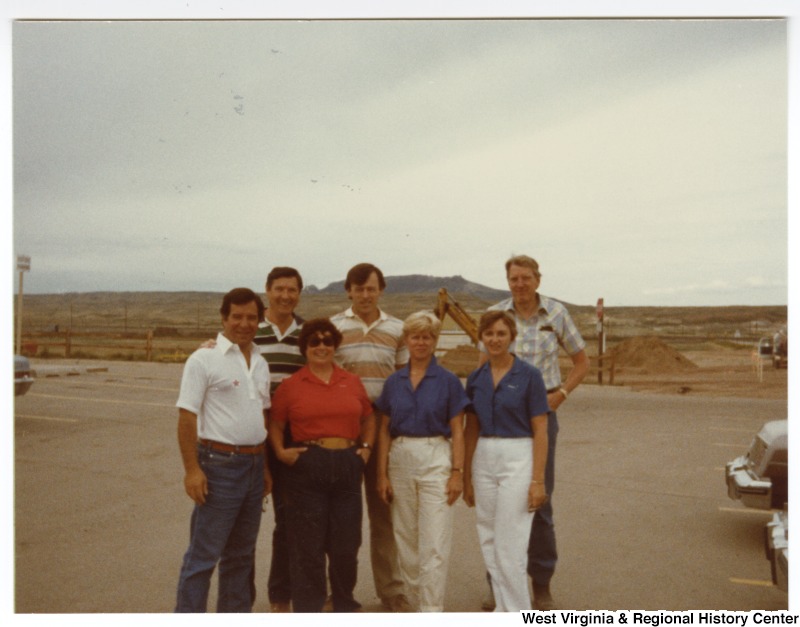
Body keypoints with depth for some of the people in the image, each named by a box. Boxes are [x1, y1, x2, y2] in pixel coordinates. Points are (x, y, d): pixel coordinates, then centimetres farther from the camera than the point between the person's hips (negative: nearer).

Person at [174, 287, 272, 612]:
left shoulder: (260, 363, 12)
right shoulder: (204, 359, -9)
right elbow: (187, 416, -13)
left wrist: (264, 465, 15)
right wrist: (192, 469, -19)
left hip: (253, 465, 7)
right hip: (219, 466, -7)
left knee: (241, 554, 17)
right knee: (203, 555, 0)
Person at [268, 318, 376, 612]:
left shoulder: (352, 382, 9)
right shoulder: (290, 385, 0)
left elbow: (369, 419, 19)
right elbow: (275, 425, 5)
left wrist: (366, 447, 5)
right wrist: (281, 451, -11)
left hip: (348, 467, 3)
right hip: (306, 469, -3)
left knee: (346, 544, 13)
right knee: (308, 545, 6)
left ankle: (345, 605, 35)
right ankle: (308, 608, 23)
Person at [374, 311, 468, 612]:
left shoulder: (448, 381, -3)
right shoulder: (393, 382, 6)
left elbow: (457, 431, -2)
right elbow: (385, 431, 7)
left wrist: (457, 471, -9)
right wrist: (382, 474, 3)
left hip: (435, 459, -4)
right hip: (400, 460, 4)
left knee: (434, 542, -4)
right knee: (405, 539, 13)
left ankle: (431, 611, 5)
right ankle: (416, 596, 30)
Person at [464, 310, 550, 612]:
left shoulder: (528, 375, -8)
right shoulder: (475, 379, 6)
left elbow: (540, 431, -8)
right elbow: (471, 430, 10)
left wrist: (537, 480, -13)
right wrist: (466, 476, 10)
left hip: (517, 459, -5)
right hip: (483, 460, 5)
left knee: (510, 545, -4)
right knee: (489, 543, 12)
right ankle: (503, 609, 27)